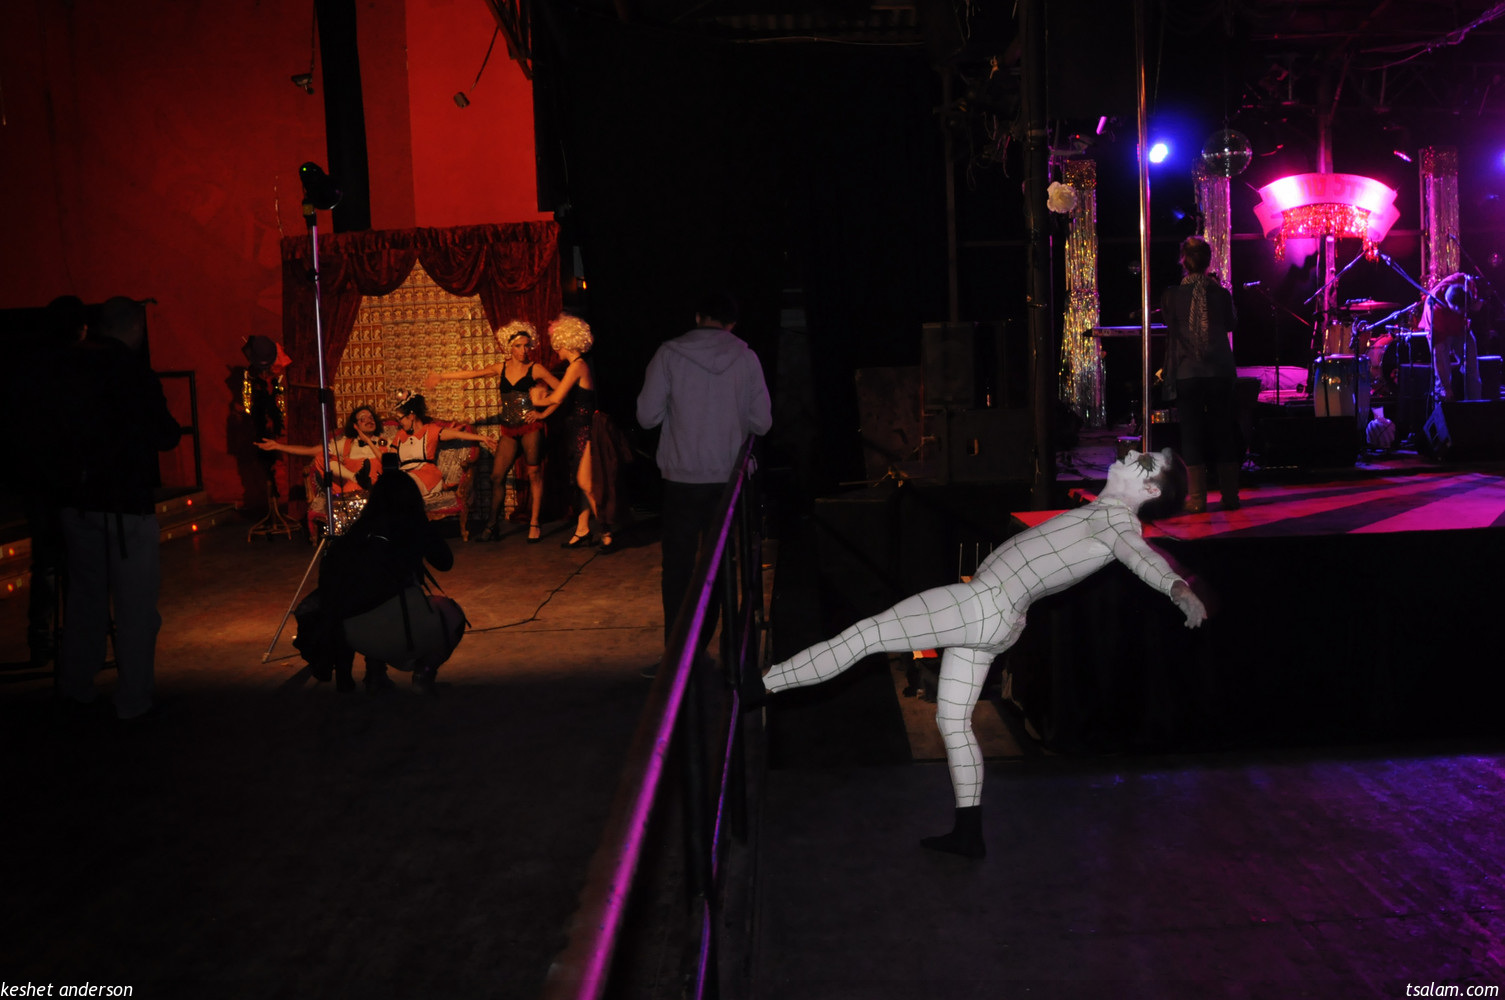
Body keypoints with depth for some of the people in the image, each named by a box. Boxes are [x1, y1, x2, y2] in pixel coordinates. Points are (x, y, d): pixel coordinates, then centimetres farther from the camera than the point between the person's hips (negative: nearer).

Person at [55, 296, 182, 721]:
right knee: (136, 603, 3)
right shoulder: (134, 371, -15)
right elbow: (164, 437, -13)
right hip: (127, 503, -6)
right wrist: (172, 427, 8)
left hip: (77, 500, 6)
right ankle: (134, 699, 8)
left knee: (85, 595, 18)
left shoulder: (70, 366, 3)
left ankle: (76, 686, 28)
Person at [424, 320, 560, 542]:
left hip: (530, 427, -4)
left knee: (534, 474, -3)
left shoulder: (535, 369, -1)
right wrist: (441, 376, 19)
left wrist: (544, 413, -7)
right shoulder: (502, 367, 9)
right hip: (509, 430, 4)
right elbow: (473, 373, 15)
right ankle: (492, 524, 10)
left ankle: (534, 524, 4)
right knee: (497, 476, 0)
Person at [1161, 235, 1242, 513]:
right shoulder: (1220, 294, -3)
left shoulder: (1171, 296, -7)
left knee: (1192, 433, 3)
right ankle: (1230, 495, 13)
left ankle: (1197, 498, 2)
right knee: (1224, 431, 10)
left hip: (1186, 373, -1)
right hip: (1219, 372, 1)